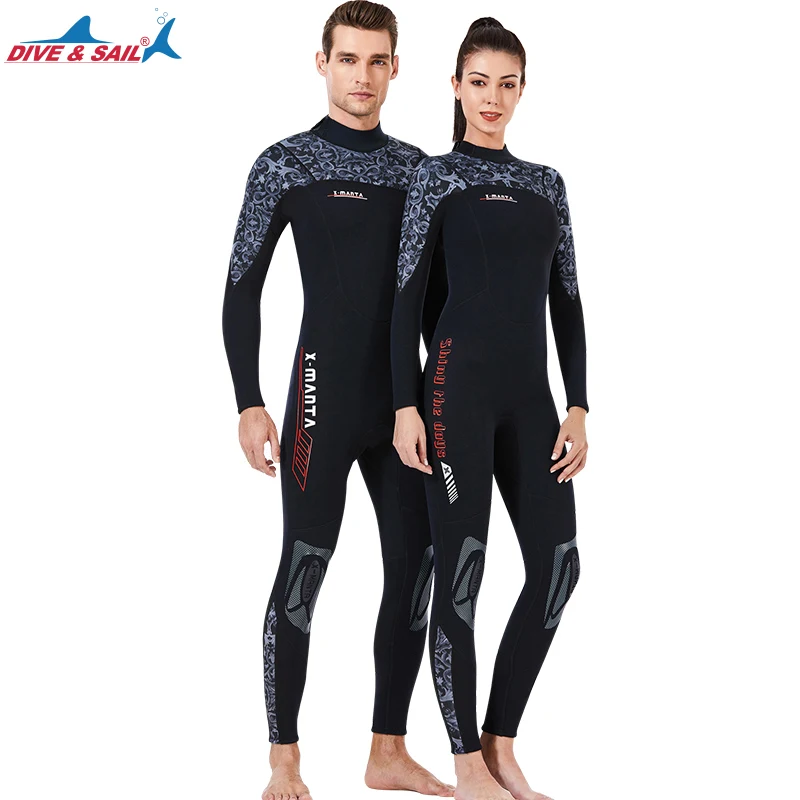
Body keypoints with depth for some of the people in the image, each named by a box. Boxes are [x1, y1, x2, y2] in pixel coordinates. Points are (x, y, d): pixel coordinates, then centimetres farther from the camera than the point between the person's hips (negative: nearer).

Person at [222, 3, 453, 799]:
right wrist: (249, 405, -9)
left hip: (405, 400, 5)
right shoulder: (285, 164, -2)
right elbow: (241, 290, -2)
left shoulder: (417, 167, 12)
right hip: (323, 395, -5)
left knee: (415, 567, 5)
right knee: (303, 568, -5)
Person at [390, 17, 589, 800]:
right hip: (458, 386, -5)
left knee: (556, 564, -1)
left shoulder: (547, 182, 16)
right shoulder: (437, 175, 4)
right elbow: (407, 294, -2)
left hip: (529, 396, 5)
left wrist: (577, 407, 6)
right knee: (460, 570, -4)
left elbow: (566, 299, 14)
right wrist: (405, 406, -10)